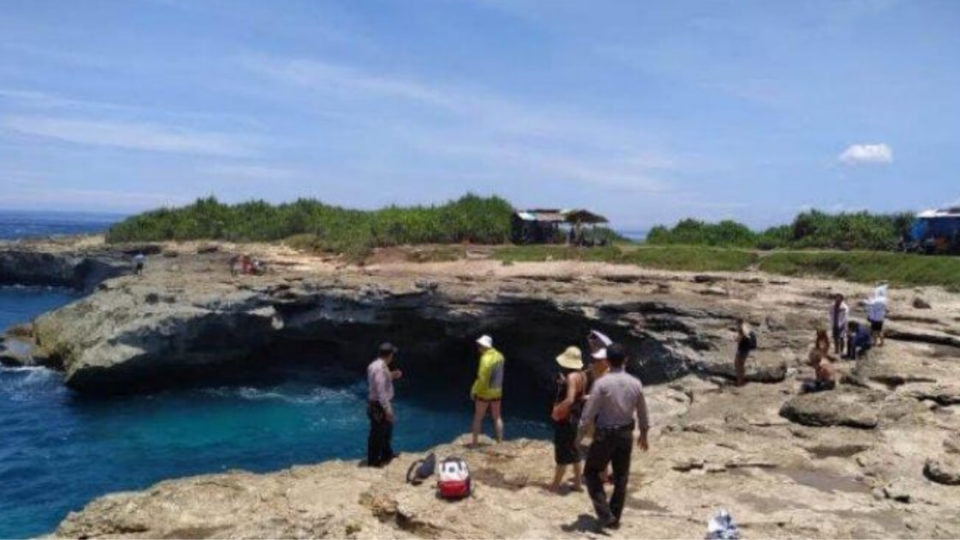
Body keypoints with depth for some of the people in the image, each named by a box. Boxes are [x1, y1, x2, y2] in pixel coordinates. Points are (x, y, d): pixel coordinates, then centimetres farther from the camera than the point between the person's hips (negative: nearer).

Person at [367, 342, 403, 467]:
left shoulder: (374, 365, 6)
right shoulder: (380, 369, -25)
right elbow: (381, 392, -28)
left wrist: (391, 376, 16)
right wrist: (388, 411, -25)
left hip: (378, 404, 10)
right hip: (380, 407, -10)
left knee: (386, 430, 25)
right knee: (377, 434, 4)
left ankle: (387, 454, 41)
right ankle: (373, 461, 18)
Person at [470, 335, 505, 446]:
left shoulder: (486, 358, -22)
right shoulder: (499, 356, 1)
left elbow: (482, 378, -22)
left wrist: (474, 390, -11)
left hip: (484, 393, -6)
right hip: (497, 392, 6)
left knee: (478, 418, 8)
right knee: (497, 417, 17)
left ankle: (475, 443, 11)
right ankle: (500, 442, 19)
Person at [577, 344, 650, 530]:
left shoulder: (602, 383, -17)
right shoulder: (635, 383, -3)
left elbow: (589, 412, -15)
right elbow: (642, 412, 7)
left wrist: (580, 434, -4)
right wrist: (643, 434, 22)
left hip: (604, 434, -4)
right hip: (626, 434, 5)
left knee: (592, 472, 12)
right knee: (621, 477, 16)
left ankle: (606, 515, 4)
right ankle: (615, 517, 27)